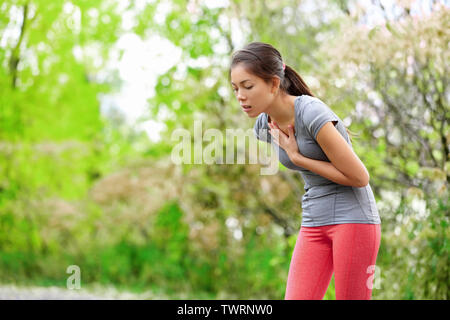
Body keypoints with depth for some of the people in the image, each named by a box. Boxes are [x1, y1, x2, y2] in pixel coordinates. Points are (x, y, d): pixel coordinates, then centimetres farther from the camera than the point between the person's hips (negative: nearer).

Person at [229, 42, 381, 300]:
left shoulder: (312, 113, -20)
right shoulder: (264, 126, 3)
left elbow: (359, 177, -17)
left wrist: (298, 158, -14)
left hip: (354, 219, -6)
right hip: (314, 226, 7)